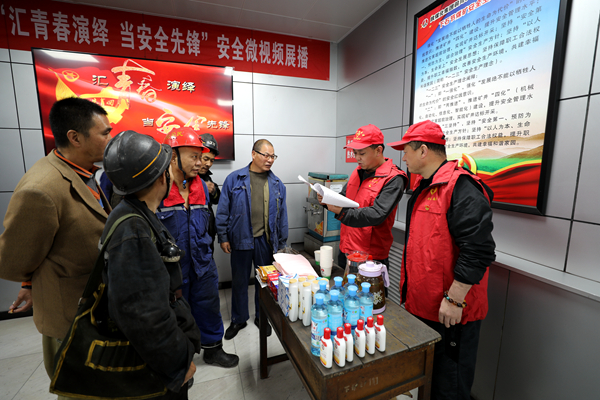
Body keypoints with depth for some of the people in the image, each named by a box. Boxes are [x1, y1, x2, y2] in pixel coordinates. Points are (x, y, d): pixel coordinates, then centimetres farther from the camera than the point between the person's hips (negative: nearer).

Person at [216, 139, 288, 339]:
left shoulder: (277, 184, 3)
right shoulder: (234, 179, -4)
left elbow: (282, 215, 6)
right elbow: (223, 210, -1)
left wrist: (282, 244, 7)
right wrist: (223, 237, -3)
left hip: (266, 240, 2)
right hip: (241, 240, -1)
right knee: (239, 281, 14)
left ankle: (262, 317, 38)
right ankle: (238, 319, 36)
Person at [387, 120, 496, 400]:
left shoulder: (461, 188, -20)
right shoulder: (423, 186, 10)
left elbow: (478, 250, -26)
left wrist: (454, 299, -22)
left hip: (450, 312, -9)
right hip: (420, 305, 9)